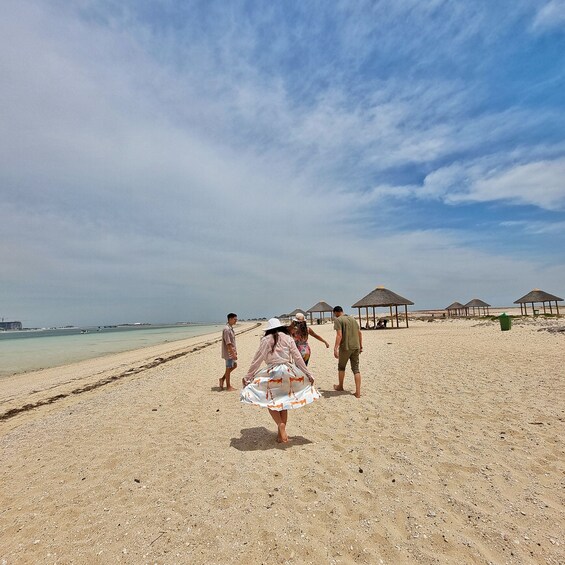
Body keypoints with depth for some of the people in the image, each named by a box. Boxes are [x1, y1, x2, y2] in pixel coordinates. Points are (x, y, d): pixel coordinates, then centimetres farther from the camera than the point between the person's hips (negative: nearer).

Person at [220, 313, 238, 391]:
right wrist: (233, 354, -22)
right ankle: (228, 386, 13)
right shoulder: (227, 329, -21)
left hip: (232, 352, 10)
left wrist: (235, 351, 19)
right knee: (228, 368, 1)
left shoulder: (231, 328, 10)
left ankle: (223, 379, 25)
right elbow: (228, 343, -23)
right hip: (228, 353, -10)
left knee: (234, 365, 18)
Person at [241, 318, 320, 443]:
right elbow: (298, 358, 3)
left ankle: (280, 424, -12)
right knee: (283, 403, 15)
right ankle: (281, 433, 19)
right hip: (288, 372, 3)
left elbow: (257, 360, 1)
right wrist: (308, 374, 9)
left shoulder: (266, 340, 1)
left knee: (270, 401, 10)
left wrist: (247, 377, 9)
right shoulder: (288, 338, 4)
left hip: (272, 373, -2)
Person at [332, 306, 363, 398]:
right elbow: (360, 333, 15)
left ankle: (340, 386, 33)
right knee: (356, 369, 7)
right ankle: (358, 392, 4)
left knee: (341, 367, 16)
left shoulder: (338, 320, -7)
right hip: (356, 347, 5)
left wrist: (335, 348, -21)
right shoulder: (352, 318, 14)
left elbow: (339, 335, -19)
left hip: (345, 347, -5)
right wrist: (361, 346, 20)